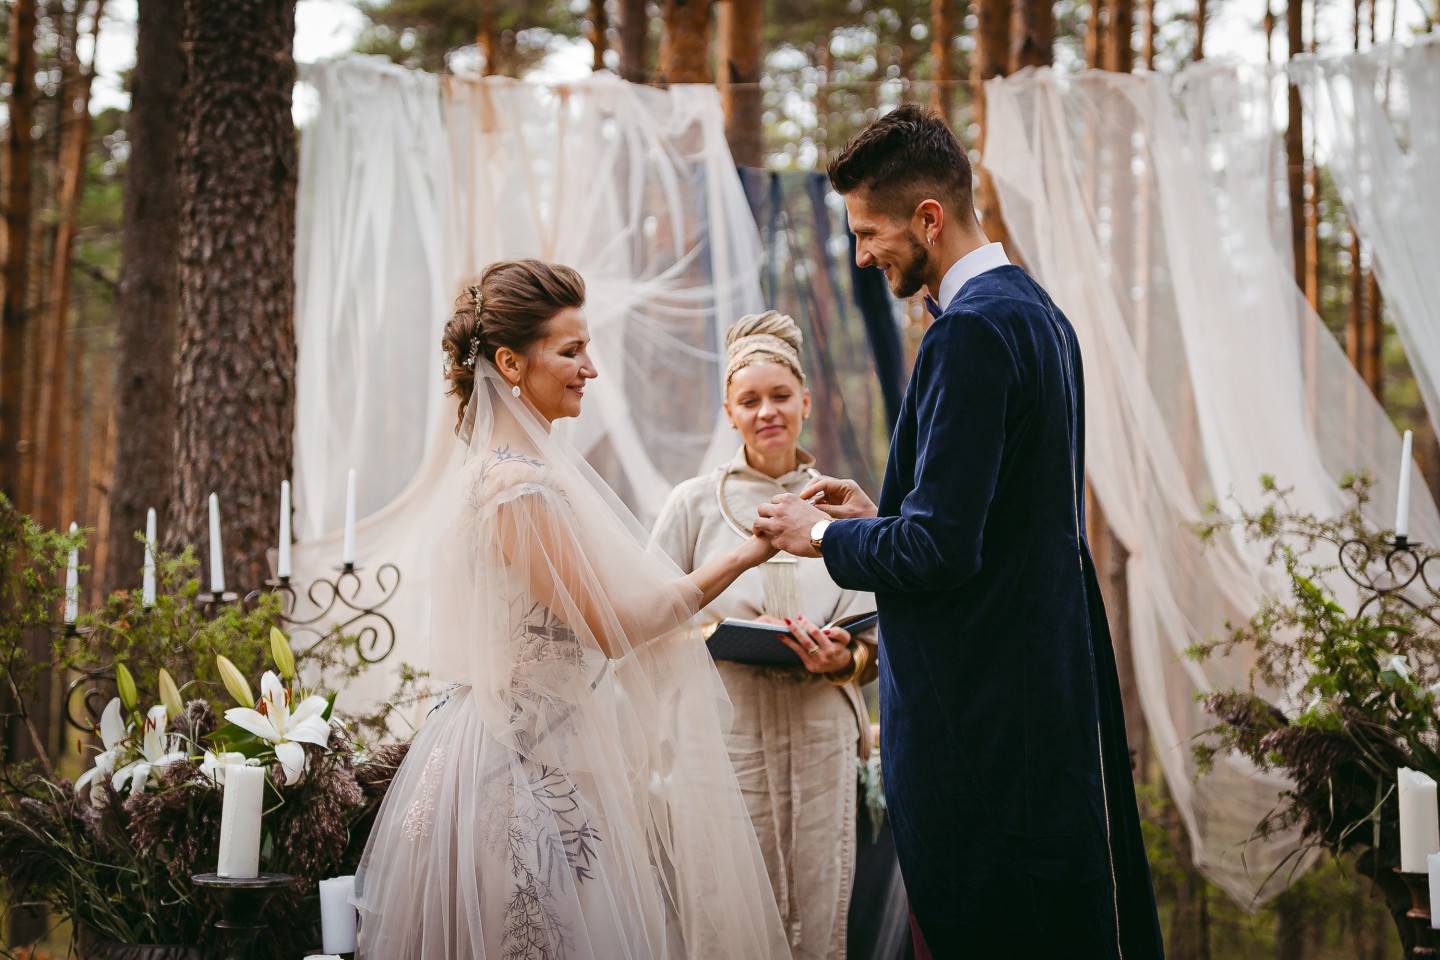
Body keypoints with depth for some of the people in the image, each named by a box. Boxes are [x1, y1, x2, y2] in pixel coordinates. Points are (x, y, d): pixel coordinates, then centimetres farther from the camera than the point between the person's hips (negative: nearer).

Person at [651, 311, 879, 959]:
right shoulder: (696, 503, 3)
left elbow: (872, 639, 9)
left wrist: (841, 659, -14)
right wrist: (738, 633, -14)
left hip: (821, 740, 2)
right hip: (727, 735, -2)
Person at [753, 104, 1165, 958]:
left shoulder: (972, 332, -19)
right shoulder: (1037, 312, 12)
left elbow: (939, 550, -22)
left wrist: (822, 535, -6)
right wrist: (877, 514, 14)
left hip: (979, 710, -10)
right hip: (1045, 686, 10)